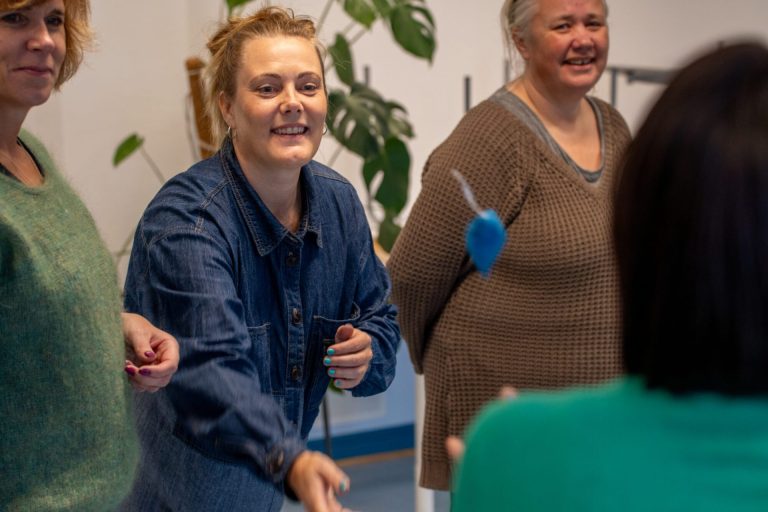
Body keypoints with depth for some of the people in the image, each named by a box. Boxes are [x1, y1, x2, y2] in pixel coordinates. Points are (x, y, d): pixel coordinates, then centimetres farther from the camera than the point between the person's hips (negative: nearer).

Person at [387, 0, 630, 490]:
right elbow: (413, 276, -10)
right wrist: (443, 361, 4)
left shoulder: (614, 127, 7)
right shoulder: (490, 141, -16)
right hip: (505, 410, -6)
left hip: (609, 395, 7)